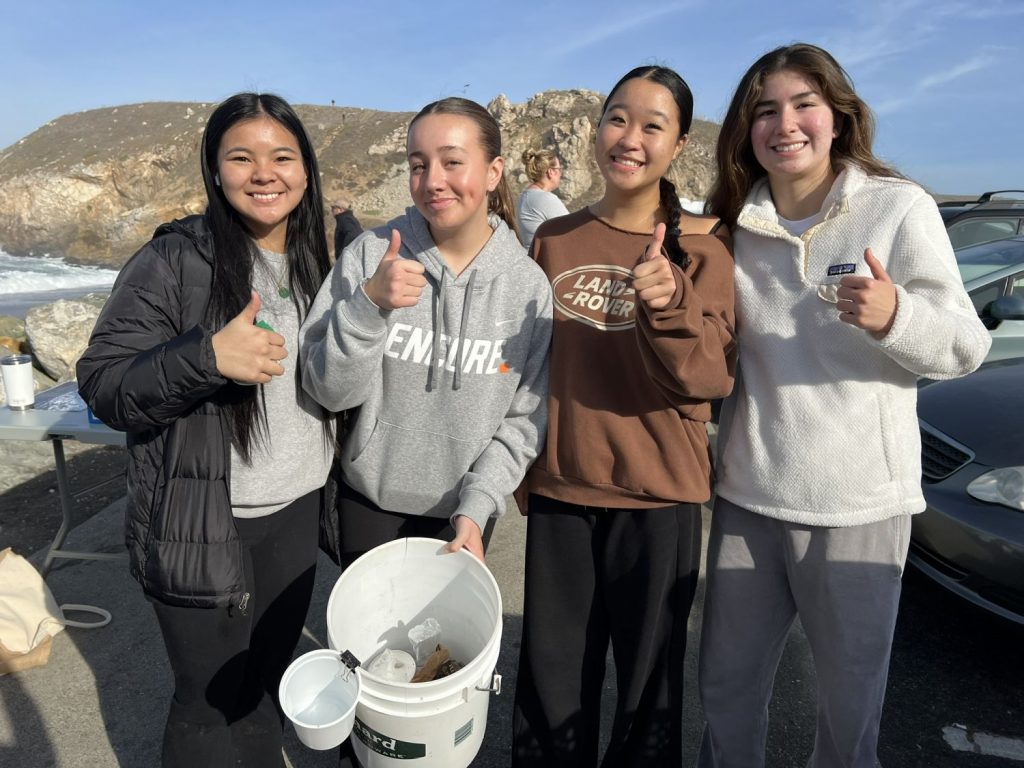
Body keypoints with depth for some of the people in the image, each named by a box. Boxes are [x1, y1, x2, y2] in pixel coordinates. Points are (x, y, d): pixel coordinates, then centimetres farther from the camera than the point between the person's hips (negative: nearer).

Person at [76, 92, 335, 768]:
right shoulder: (174, 260, -12)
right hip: (202, 521, -4)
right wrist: (207, 356, -28)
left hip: (296, 512, 5)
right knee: (214, 697, 10)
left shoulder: (315, 262, 5)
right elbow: (102, 385, -14)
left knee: (273, 676, 18)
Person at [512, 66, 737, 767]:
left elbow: (713, 379, -14)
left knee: (649, 681, 14)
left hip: (659, 496, -2)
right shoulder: (553, 239, 5)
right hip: (559, 487, 3)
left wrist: (671, 305, -31)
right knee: (551, 679, 16)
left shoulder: (704, 246, -4)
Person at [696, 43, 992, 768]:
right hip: (746, 492, 3)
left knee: (851, 699, 13)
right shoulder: (734, 222, 6)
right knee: (726, 688, 16)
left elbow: (967, 347, -6)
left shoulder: (900, 206, -4)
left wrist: (894, 315, -26)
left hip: (859, 500, -3)